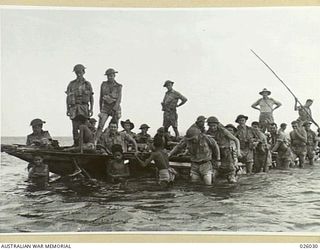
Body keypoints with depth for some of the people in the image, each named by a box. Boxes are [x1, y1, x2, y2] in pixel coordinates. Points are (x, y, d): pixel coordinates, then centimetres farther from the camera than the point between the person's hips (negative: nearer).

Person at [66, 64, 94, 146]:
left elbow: (91, 98, 11)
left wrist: (91, 109, 2)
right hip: (74, 108, 1)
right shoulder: (71, 84, 13)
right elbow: (68, 97, 14)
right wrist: (67, 109, 6)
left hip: (84, 108, -1)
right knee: (75, 127, -2)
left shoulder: (87, 84, 11)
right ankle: (76, 144, 3)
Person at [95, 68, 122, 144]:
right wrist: (100, 109, 16)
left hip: (115, 109, -1)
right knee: (100, 126, -14)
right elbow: (101, 98, 14)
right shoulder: (103, 84, 7)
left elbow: (119, 99, -11)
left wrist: (114, 109, -24)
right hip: (105, 108, 1)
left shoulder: (118, 86, -1)